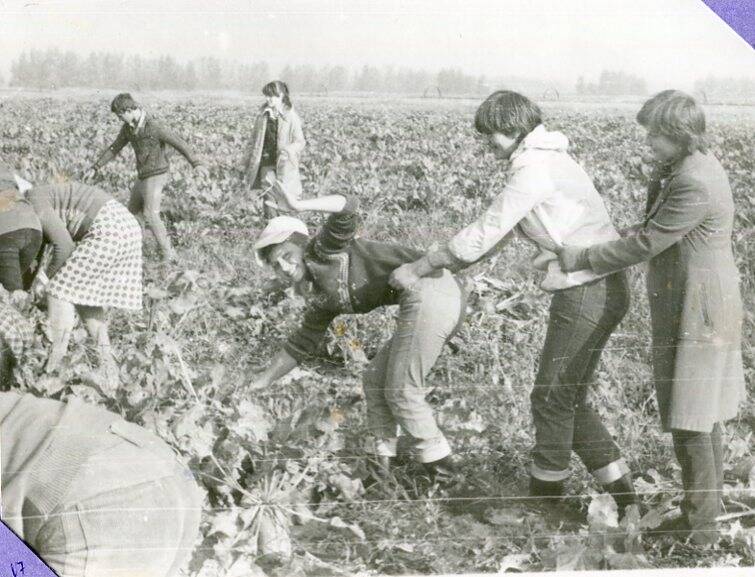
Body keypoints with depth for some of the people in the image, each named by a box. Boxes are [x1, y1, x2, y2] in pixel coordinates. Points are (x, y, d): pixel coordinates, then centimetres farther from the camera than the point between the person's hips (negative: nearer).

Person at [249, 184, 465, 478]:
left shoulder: (324, 249, 3)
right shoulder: (321, 298, 24)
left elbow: (347, 208, -14)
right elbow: (299, 346, 31)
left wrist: (298, 205, -25)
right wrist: (258, 384, 34)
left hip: (427, 290, -9)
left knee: (401, 390, -1)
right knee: (376, 380, 15)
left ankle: (439, 463, 9)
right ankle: (382, 462, 19)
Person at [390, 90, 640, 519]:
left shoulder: (534, 168, -15)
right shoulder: (548, 158, 16)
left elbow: (484, 234, -13)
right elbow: (496, 230, 20)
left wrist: (419, 269, -4)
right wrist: (442, 265, 17)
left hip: (587, 293, -10)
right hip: (601, 289, 10)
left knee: (553, 398, 2)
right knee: (571, 401, 15)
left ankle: (544, 500, 15)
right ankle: (625, 498, 20)